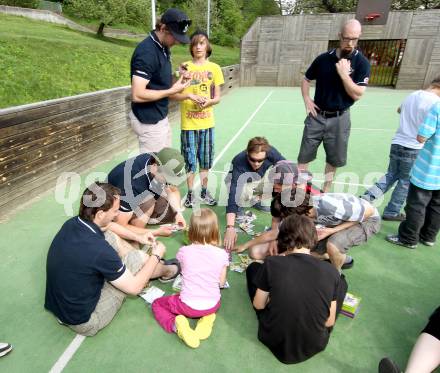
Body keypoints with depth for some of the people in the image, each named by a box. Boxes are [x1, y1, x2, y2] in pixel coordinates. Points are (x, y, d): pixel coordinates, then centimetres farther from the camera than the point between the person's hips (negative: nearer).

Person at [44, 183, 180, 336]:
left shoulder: (71, 224, -10)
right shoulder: (98, 250, -33)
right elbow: (135, 287, -19)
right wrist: (156, 256, -5)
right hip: (84, 322, -7)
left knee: (110, 237, 6)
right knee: (138, 258, -8)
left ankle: (155, 265, 24)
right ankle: (168, 271, 25)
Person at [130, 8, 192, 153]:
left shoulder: (164, 47, 6)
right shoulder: (146, 52, -22)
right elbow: (137, 95, -28)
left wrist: (176, 79, -4)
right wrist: (172, 91, -21)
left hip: (160, 116, 9)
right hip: (148, 120, -9)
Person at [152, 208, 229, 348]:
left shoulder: (184, 251, -14)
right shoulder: (222, 254, -12)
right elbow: (221, 283, -1)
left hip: (188, 305, -2)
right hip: (213, 305, 3)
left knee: (157, 304, 22)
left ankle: (176, 325, -5)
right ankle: (207, 318, 9)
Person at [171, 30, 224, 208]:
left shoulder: (214, 68, 3)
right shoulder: (184, 67, -2)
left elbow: (217, 97, 5)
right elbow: (174, 94, -3)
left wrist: (208, 101, -16)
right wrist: (189, 96, -20)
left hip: (207, 122, 2)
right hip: (188, 123, -2)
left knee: (205, 159, 11)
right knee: (190, 159, 5)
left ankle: (204, 191, 27)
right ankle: (190, 193, 21)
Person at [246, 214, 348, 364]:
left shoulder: (272, 264, -19)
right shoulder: (331, 272, -14)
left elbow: (258, 305, -5)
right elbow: (329, 322, -4)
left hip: (274, 341, 0)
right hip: (313, 346, 1)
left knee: (253, 268, 14)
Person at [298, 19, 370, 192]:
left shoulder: (361, 63, -5)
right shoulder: (323, 58, 1)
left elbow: (357, 95, -13)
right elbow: (306, 80, 13)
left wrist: (344, 73, -21)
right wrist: (307, 100, -2)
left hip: (339, 118, -1)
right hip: (317, 115, 1)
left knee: (333, 159, 11)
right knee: (304, 156, 5)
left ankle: (326, 191, 29)